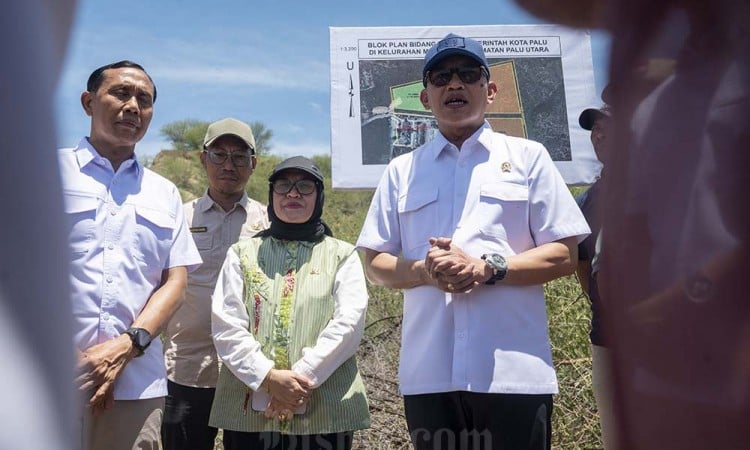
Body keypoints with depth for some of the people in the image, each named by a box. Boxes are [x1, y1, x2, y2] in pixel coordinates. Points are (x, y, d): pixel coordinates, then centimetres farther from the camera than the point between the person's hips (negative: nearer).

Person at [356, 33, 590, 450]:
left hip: (515, 372, -1)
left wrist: (487, 269, -13)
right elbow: (375, 265, 10)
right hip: (428, 374, 2)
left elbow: (564, 256, 2)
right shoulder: (401, 171, 12)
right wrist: (424, 271, -11)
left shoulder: (528, 157, 8)